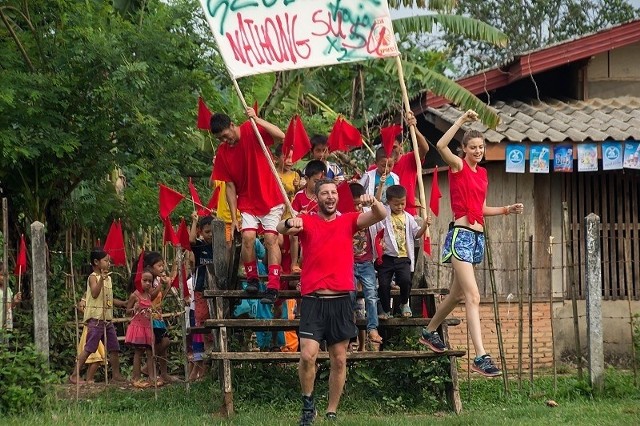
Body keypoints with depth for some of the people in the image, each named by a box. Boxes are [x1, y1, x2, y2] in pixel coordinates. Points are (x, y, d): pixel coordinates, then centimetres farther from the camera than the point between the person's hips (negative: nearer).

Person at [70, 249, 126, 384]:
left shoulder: (108, 278, 16)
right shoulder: (93, 277, -8)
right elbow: (95, 294, -25)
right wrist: (101, 279, -33)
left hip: (107, 318, 8)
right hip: (96, 318, -8)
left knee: (114, 348, 8)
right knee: (89, 348, -8)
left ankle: (116, 375, 16)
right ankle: (75, 375, -4)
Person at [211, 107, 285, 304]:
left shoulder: (251, 131, -11)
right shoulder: (222, 152, -3)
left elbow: (281, 136, -26)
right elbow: (230, 186, 0)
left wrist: (256, 119, -33)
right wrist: (234, 217, -3)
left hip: (270, 198, -3)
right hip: (247, 202, 3)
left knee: (270, 238, -11)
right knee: (247, 237, -13)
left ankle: (273, 286, -13)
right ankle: (252, 278, 6)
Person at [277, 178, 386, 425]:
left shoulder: (348, 221, 9)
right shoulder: (307, 222, 4)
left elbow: (381, 216, -3)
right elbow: (280, 229, -14)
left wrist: (373, 203, -26)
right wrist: (290, 223, -38)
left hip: (341, 300, 2)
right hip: (313, 300, -2)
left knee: (339, 360, 5)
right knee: (308, 355, -14)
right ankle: (308, 405, 7)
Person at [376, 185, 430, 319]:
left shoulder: (408, 218, 9)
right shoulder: (384, 215, 2)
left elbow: (416, 234, 9)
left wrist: (424, 226, -6)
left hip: (403, 258, 1)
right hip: (387, 257, 0)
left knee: (405, 280, -22)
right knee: (383, 284, -6)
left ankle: (404, 304, 6)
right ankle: (386, 310, 16)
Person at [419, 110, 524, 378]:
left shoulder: (482, 173, 16)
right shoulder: (458, 165, -4)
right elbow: (441, 146, -24)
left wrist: (507, 210, 11)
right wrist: (461, 120, -22)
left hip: (478, 237, 8)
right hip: (461, 235, -8)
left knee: (457, 294, 20)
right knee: (473, 297, -17)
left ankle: (429, 332, 41)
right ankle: (480, 357, -23)